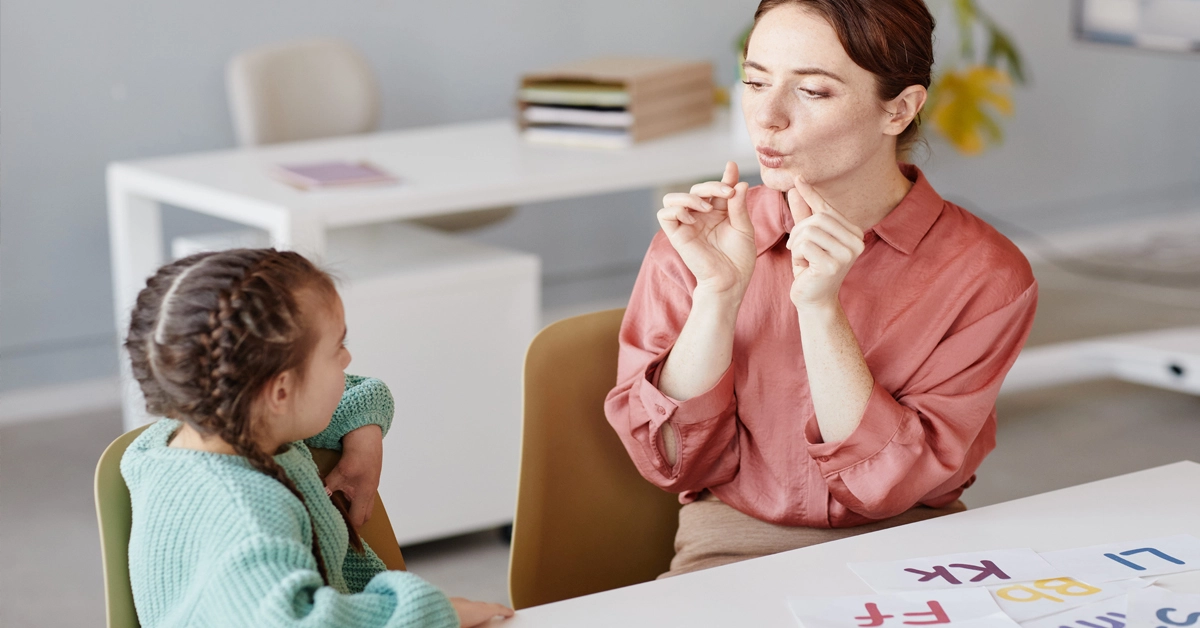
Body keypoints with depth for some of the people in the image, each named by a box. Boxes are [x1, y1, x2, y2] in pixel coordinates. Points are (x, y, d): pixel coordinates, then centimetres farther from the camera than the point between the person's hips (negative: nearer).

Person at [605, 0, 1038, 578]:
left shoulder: (985, 276, -8)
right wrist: (718, 292, -17)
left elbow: (888, 486, -11)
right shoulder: (692, 243, -2)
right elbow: (676, 463, -5)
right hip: (731, 549, 0)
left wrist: (820, 307, -21)